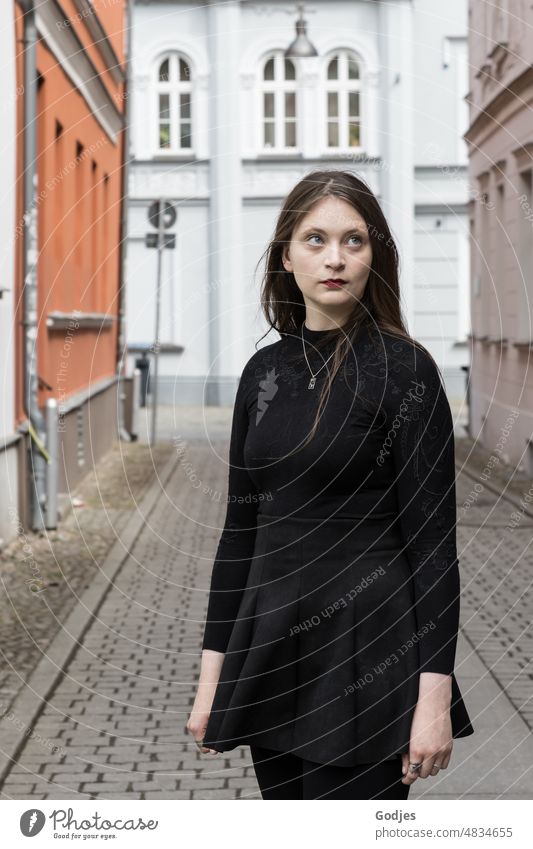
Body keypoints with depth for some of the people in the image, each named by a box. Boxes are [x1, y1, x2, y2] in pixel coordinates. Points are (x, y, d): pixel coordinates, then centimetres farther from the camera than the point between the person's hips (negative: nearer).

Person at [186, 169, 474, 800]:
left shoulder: (403, 368, -8)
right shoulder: (264, 370, 8)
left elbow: (433, 536, -11)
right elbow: (240, 526, 11)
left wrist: (435, 694, -16)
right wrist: (213, 671, 9)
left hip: (366, 649, -6)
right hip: (273, 644, 6)